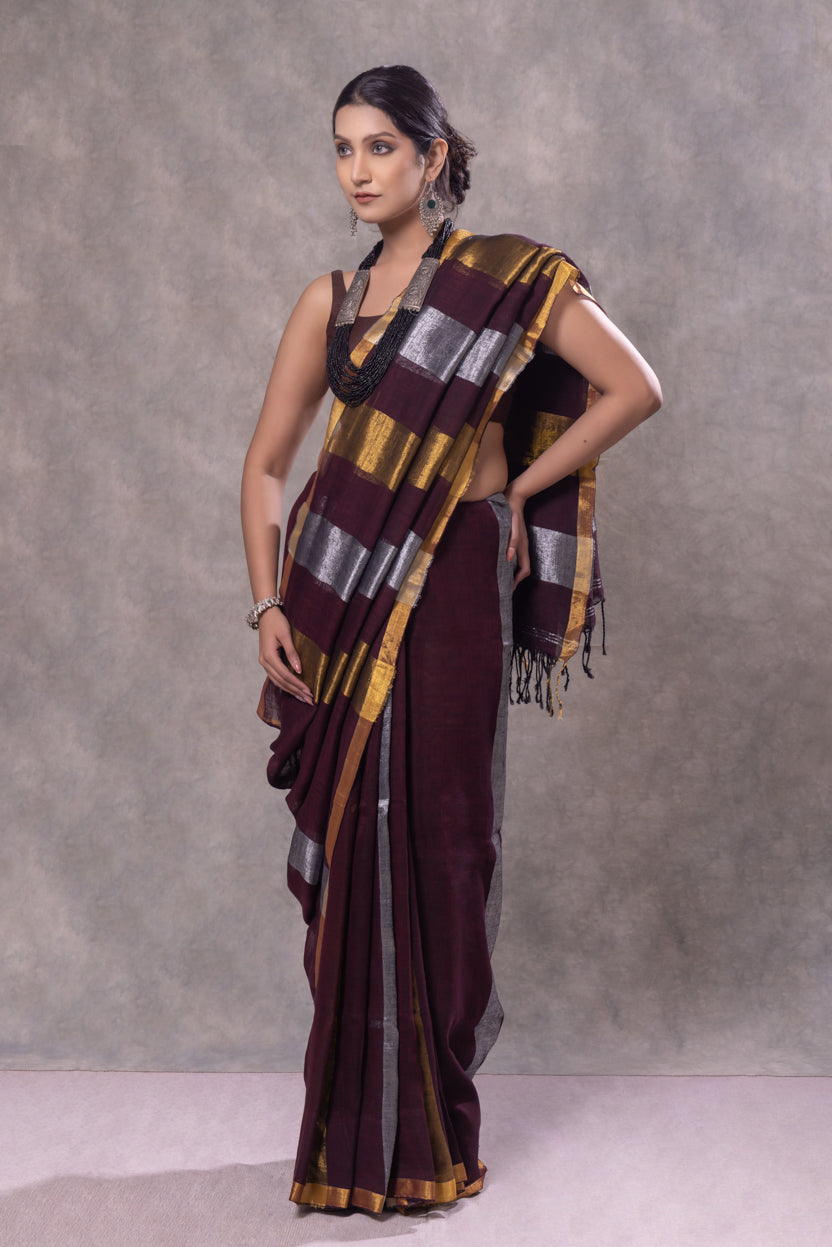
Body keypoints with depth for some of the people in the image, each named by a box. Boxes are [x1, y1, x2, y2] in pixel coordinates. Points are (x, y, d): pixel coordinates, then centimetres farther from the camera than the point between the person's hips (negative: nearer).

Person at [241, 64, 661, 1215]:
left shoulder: (511, 275, 0)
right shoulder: (330, 299, 11)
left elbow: (634, 389, -4)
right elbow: (266, 464, 10)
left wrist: (516, 488, -2)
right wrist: (270, 605, 0)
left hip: (450, 588, -3)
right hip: (337, 590, 3)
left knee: (433, 840, 1)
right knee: (348, 841, 5)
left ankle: (425, 1139, 15)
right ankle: (356, 1125, 19)